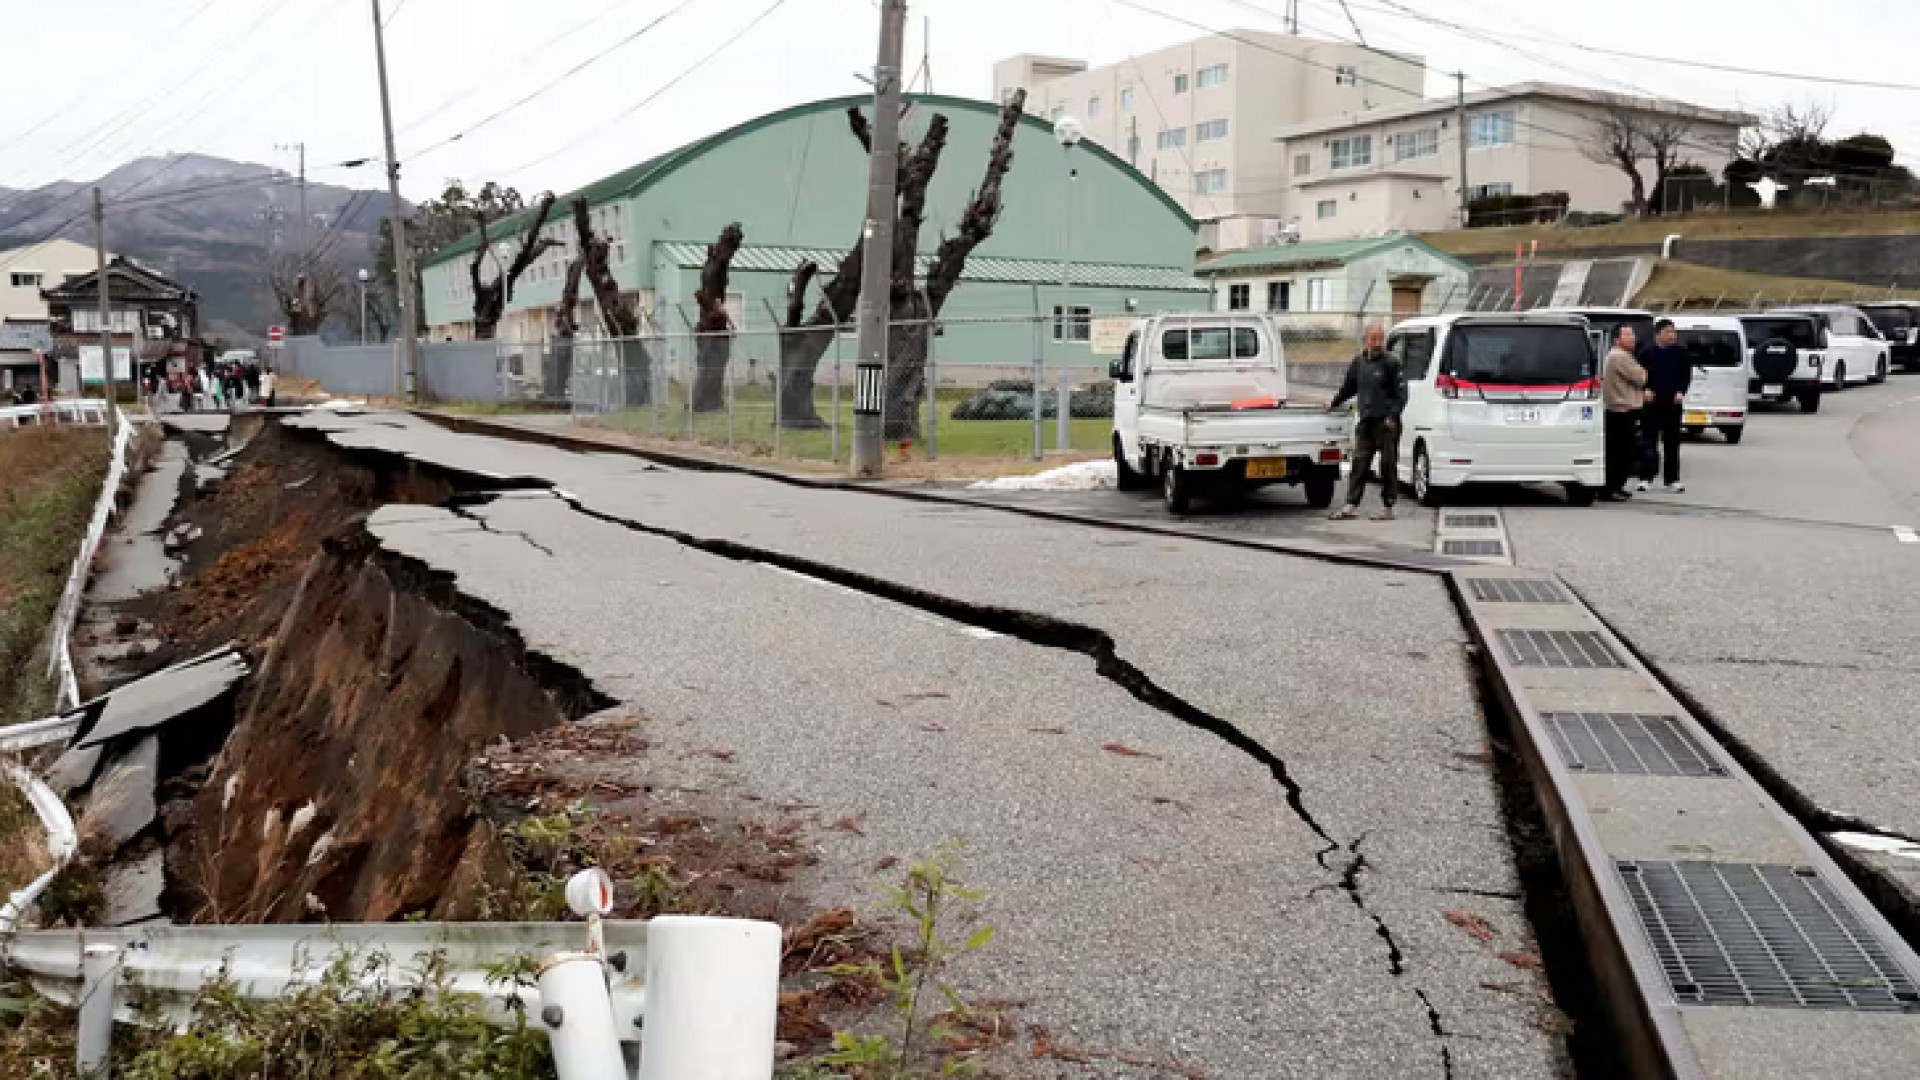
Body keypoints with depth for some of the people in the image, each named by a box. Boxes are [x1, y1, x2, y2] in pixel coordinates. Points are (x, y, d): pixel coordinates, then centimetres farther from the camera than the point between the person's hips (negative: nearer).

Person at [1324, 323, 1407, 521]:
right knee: (1359, 464, 3)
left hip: (1386, 423, -5)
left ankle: (1387, 508, 6)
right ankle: (1351, 506, 4)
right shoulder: (1358, 363, 12)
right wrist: (1334, 403, 30)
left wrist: (1393, 415, -15)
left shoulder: (1391, 364, -5)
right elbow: (1348, 387, 27)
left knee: (1388, 465, 0)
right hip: (1366, 421, 6)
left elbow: (1401, 393, -7)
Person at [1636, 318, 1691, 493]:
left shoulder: (1681, 352, 4)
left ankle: (1672, 480, 7)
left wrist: (1681, 392, -6)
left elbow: (1687, 374, 7)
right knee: (1648, 440, 2)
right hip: (1651, 402, -1)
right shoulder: (1647, 351, 2)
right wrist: (1645, 390, -9)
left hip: (1672, 402, 1)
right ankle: (1645, 478, 8)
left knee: (1672, 442, 3)